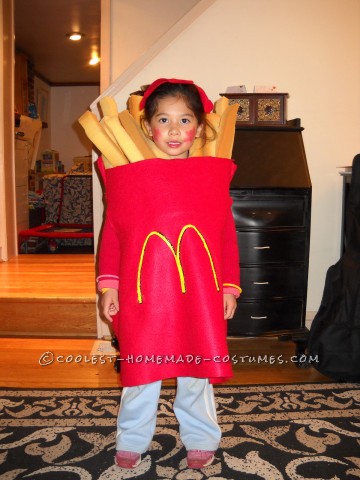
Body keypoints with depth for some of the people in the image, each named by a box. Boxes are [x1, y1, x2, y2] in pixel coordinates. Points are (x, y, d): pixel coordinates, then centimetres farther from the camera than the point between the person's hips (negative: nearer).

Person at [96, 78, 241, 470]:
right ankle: (132, 440, 37)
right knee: (140, 366, 14)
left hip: (199, 292, 1)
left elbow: (226, 232, 3)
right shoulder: (128, 176, -2)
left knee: (196, 368, 15)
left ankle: (200, 438, 38)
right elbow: (112, 230, 1)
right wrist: (109, 284, -2)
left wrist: (229, 286, 2)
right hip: (144, 291, 0)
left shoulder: (212, 175, 0)